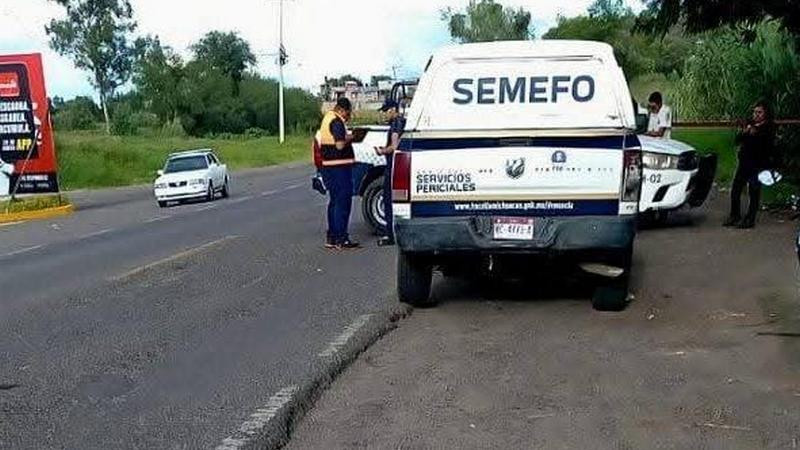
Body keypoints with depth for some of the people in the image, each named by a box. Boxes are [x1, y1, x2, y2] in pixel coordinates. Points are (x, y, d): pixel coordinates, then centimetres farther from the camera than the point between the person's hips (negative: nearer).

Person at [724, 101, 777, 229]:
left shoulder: (769, 127, -3)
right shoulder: (748, 124, 11)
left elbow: (768, 145, -16)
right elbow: (737, 140, 5)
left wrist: (755, 133, -22)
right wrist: (744, 132, -14)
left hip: (758, 164, -5)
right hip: (744, 161, 5)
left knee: (754, 192, -1)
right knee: (735, 190, 6)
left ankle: (750, 220, 7)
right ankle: (734, 216, 19)